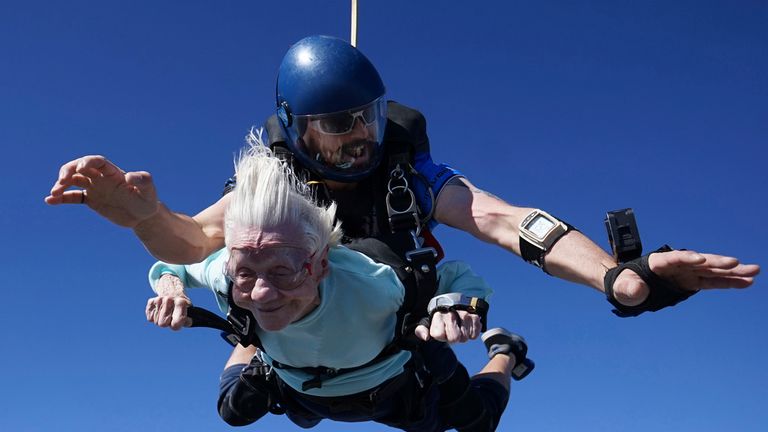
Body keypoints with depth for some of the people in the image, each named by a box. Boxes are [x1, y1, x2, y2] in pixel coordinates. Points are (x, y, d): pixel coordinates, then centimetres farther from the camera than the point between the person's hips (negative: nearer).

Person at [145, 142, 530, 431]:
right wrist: (169, 282, -39)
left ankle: (502, 351, 53)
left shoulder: (368, 284, -48)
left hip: (396, 387, -2)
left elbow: (457, 276, -33)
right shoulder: (225, 276, -38)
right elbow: (173, 261, -16)